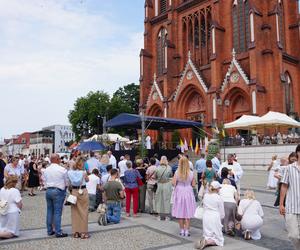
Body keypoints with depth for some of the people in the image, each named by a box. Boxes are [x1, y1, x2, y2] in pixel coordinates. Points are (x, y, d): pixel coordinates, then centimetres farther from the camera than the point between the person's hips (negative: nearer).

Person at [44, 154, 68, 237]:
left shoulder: (46, 170, 5)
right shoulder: (62, 169, -11)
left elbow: (45, 181, 9)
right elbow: (67, 182, -3)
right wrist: (63, 187, 15)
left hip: (48, 190, 6)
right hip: (58, 191, -6)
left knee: (49, 211, 13)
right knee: (57, 212, -3)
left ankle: (49, 230, 21)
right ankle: (58, 232, 1)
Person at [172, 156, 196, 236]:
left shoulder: (177, 172, -10)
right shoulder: (191, 173, -7)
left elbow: (173, 183, -12)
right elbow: (193, 185, -3)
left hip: (179, 192, 0)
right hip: (188, 192, 0)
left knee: (180, 213, 11)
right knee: (188, 213, 8)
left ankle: (182, 230, 17)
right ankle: (187, 230, 9)